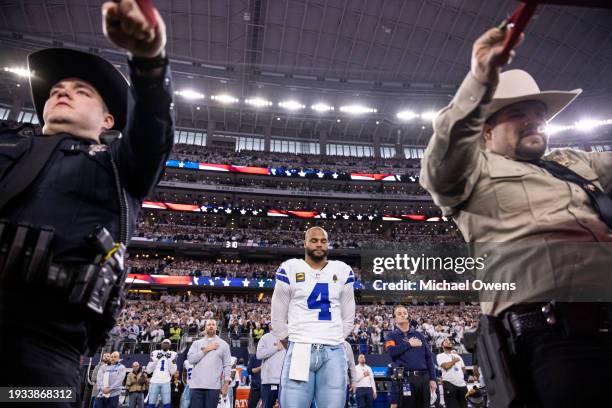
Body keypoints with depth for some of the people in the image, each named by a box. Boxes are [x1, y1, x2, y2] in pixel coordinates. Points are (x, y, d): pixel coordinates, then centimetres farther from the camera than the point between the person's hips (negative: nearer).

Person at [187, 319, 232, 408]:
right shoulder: (197, 343, 12)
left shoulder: (223, 344, 7)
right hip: (196, 385, 2)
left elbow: (227, 365, 3)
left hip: (213, 386, -1)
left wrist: (226, 384, -5)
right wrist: (206, 350, -7)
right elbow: (191, 359, -4)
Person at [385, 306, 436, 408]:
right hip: (405, 378, -3)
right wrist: (409, 344, -5)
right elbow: (392, 351, -13)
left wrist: (432, 378, 5)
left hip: (423, 377, 3)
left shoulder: (419, 335, 16)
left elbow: (429, 357, 13)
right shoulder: (392, 336, 8)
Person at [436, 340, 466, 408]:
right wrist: (454, 360, 2)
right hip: (449, 384, -6)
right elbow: (446, 366, -11)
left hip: (462, 384, 6)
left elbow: (463, 369, 23)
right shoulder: (440, 356, 5)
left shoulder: (457, 356, 24)